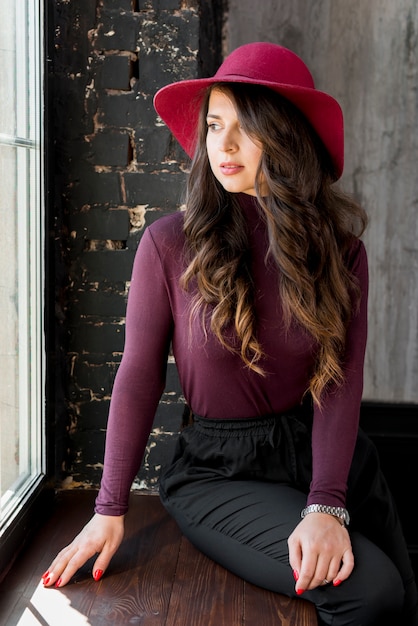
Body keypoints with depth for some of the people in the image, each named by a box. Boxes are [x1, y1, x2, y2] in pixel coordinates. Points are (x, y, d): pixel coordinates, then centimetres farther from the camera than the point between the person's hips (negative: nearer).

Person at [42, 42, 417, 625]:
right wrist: (110, 510, -6)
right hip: (220, 470, -3)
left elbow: (341, 380, -10)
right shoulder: (170, 243, -12)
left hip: (330, 451, 4)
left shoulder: (339, 247, -4)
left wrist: (327, 505, -22)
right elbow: (139, 378, -7)